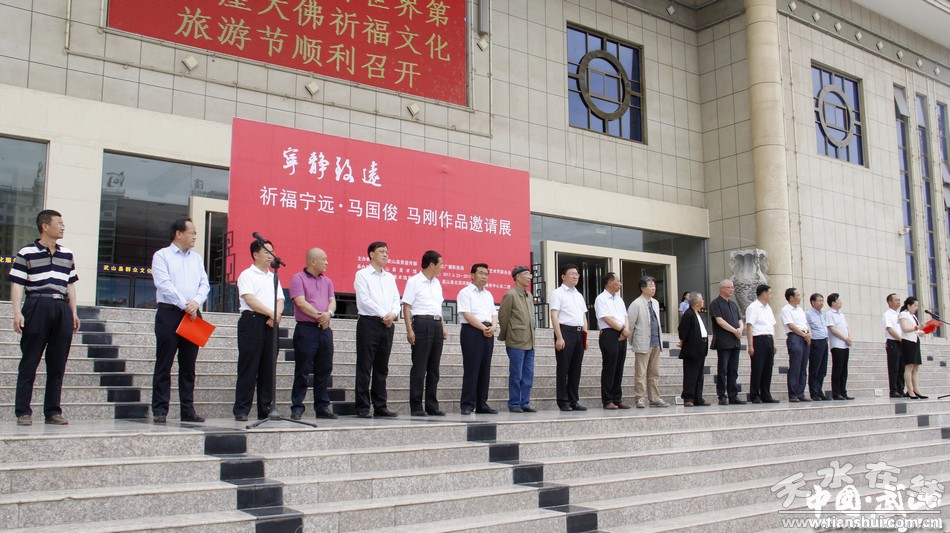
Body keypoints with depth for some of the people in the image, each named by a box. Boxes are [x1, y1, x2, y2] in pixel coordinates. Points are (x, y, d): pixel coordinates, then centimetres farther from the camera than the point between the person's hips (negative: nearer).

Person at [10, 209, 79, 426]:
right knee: (29, 362, -1)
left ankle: (53, 411, 12)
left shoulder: (67, 254, 16)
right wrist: (17, 312, -13)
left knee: (58, 364, 6)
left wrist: (73, 312, 12)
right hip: (37, 307, -5)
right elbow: (17, 284, -4)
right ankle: (23, 412, 4)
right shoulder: (26, 253, 0)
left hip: (62, 309, 5)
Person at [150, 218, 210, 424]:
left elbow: (204, 284, 9)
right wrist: (185, 305, -16)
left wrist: (196, 302, -10)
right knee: (164, 365, -2)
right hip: (169, 313, -5)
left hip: (193, 315, 5)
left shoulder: (196, 258, 18)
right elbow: (164, 284, -11)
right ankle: (160, 411, 1)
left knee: (188, 366, 7)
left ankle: (188, 410, 11)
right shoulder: (162, 256, 1)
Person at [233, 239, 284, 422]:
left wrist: (276, 315, -7)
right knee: (249, 367, -6)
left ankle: (266, 409, 11)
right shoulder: (247, 275, 1)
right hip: (252, 321, -6)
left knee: (268, 367, 6)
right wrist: (271, 313, -13)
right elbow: (249, 299, -11)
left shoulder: (273, 277, 22)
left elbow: (280, 300, 13)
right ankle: (241, 410, -2)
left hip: (271, 324, 6)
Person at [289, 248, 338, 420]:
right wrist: (319, 316, -10)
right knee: (302, 370, -3)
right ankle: (297, 408, 3)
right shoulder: (298, 278, -2)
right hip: (306, 329, -6)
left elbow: (332, 301, 9)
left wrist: (329, 313, -13)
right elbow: (300, 303, -12)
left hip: (325, 329, 6)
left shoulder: (327, 281, 18)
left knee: (324, 370, 8)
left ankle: (322, 407, 15)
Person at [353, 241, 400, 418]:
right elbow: (364, 299, -10)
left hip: (387, 325, 6)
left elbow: (396, 299, 13)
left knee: (382, 368, 8)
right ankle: (363, 408, -1)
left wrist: (393, 314, -7)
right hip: (369, 323, -6)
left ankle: (380, 407, 12)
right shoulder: (362, 274, 0)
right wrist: (383, 315, -11)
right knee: (365, 368, -4)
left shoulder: (390, 277, 18)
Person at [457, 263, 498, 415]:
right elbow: (467, 315, -11)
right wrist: (483, 328, -15)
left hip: (488, 333, 7)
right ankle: (467, 405, -3)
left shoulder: (488, 295, 20)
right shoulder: (465, 293, -2)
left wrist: (493, 327, -5)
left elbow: (494, 314, 16)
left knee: (485, 369, 7)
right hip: (472, 331, -7)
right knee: (471, 368, -8)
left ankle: (482, 404, 12)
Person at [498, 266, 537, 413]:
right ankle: (514, 405, 6)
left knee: (528, 375, 8)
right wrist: (505, 337, 3)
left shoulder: (529, 296, 15)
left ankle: (524, 403, 15)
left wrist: (531, 336, 16)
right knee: (516, 375, -2)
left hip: (529, 342, 7)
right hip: (516, 342, -7)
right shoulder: (510, 295, -7)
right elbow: (503, 317, -4)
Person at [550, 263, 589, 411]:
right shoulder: (557, 293, -3)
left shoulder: (579, 295, 20)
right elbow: (554, 316, -11)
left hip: (579, 333, 7)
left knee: (576, 369, 9)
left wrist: (585, 334, 12)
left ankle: (574, 401, 15)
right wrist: (559, 338, -18)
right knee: (563, 368, -2)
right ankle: (563, 402, 3)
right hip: (565, 331, -7)